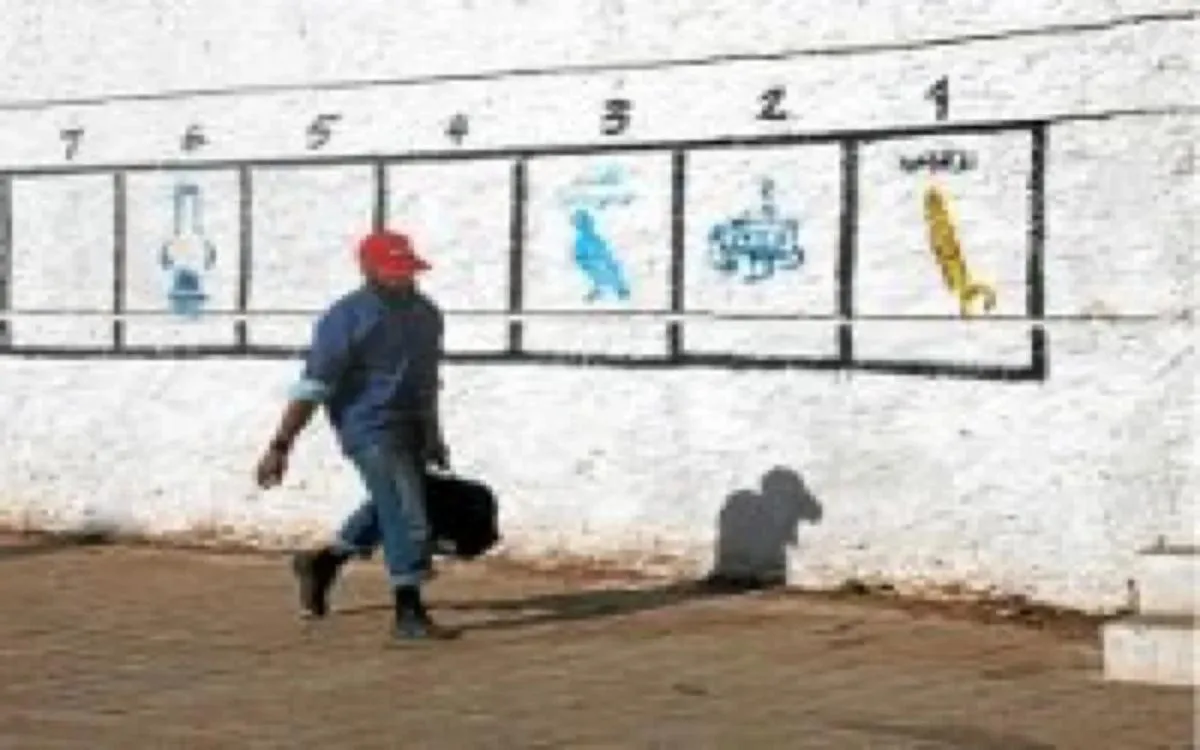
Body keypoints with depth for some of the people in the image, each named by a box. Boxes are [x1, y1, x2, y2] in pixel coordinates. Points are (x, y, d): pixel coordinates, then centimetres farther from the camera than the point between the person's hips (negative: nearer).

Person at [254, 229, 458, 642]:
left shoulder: (426, 313, 8)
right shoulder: (346, 319, -15)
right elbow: (312, 388, -18)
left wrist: (434, 438, 24)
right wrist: (280, 447, -22)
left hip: (413, 428, 8)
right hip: (370, 429, -8)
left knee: (388, 510, 20)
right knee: (405, 517, -10)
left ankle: (323, 562, 40)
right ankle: (409, 614, -1)